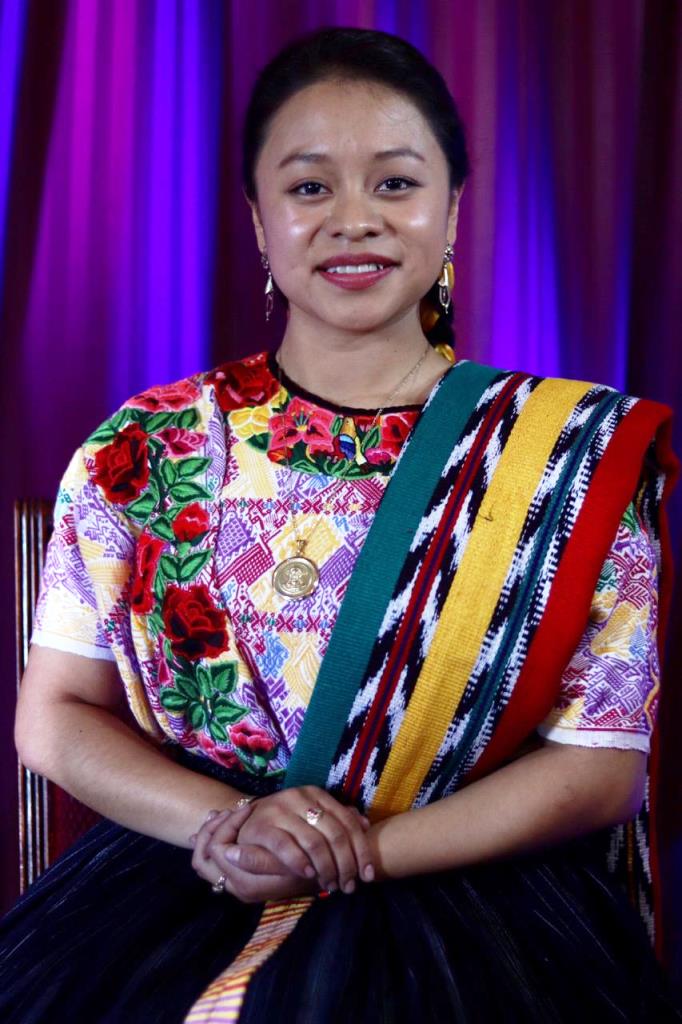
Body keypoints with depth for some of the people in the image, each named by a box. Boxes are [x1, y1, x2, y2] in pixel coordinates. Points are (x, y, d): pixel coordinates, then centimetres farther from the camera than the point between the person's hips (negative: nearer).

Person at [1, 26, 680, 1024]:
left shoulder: (580, 454, 3)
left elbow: (599, 763, 1)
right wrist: (224, 823, -11)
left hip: (475, 914, -1)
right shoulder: (145, 447, 7)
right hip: (172, 908, 2)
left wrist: (354, 854, -11)